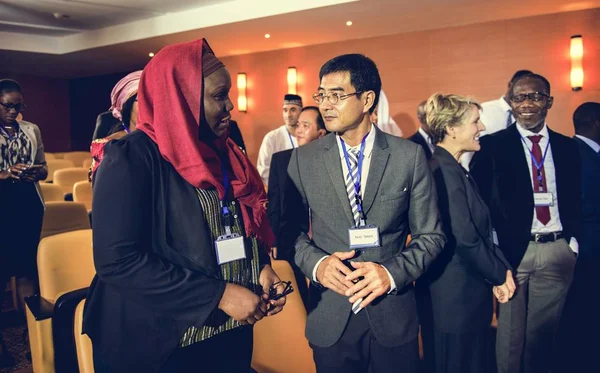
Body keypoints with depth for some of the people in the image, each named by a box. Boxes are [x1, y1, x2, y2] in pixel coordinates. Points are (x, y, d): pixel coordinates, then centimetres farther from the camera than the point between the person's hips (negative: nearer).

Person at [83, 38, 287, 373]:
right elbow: (117, 261, -23)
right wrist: (218, 294, -23)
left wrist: (262, 267, -7)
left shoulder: (222, 153, 5)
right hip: (160, 345, -6)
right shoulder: (132, 157, -16)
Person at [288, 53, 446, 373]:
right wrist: (316, 262, -16)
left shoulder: (410, 156, -5)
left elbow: (430, 235, -1)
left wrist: (393, 272, -17)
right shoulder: (303, 159, -2)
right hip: (329, 317, 1)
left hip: (393, 315, 0)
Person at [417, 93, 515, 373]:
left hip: (460, 296, 9)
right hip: (457, 298, -9)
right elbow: (465, 239, -23)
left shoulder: (452, 169, 10)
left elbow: (479, 229, 10)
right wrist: (500, 274, -7)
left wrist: (498, 270, -2)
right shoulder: (446, 172, -21)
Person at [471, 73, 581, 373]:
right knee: (510, 330, 7)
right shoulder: (492, 145, -2)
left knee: (544, 330, 13)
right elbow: (478, 198, -5)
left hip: (558, 251, 3)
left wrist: (574, 240, 5)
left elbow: (577, 199, 13)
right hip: (513, 248, -3)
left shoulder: (567, 147, 10)